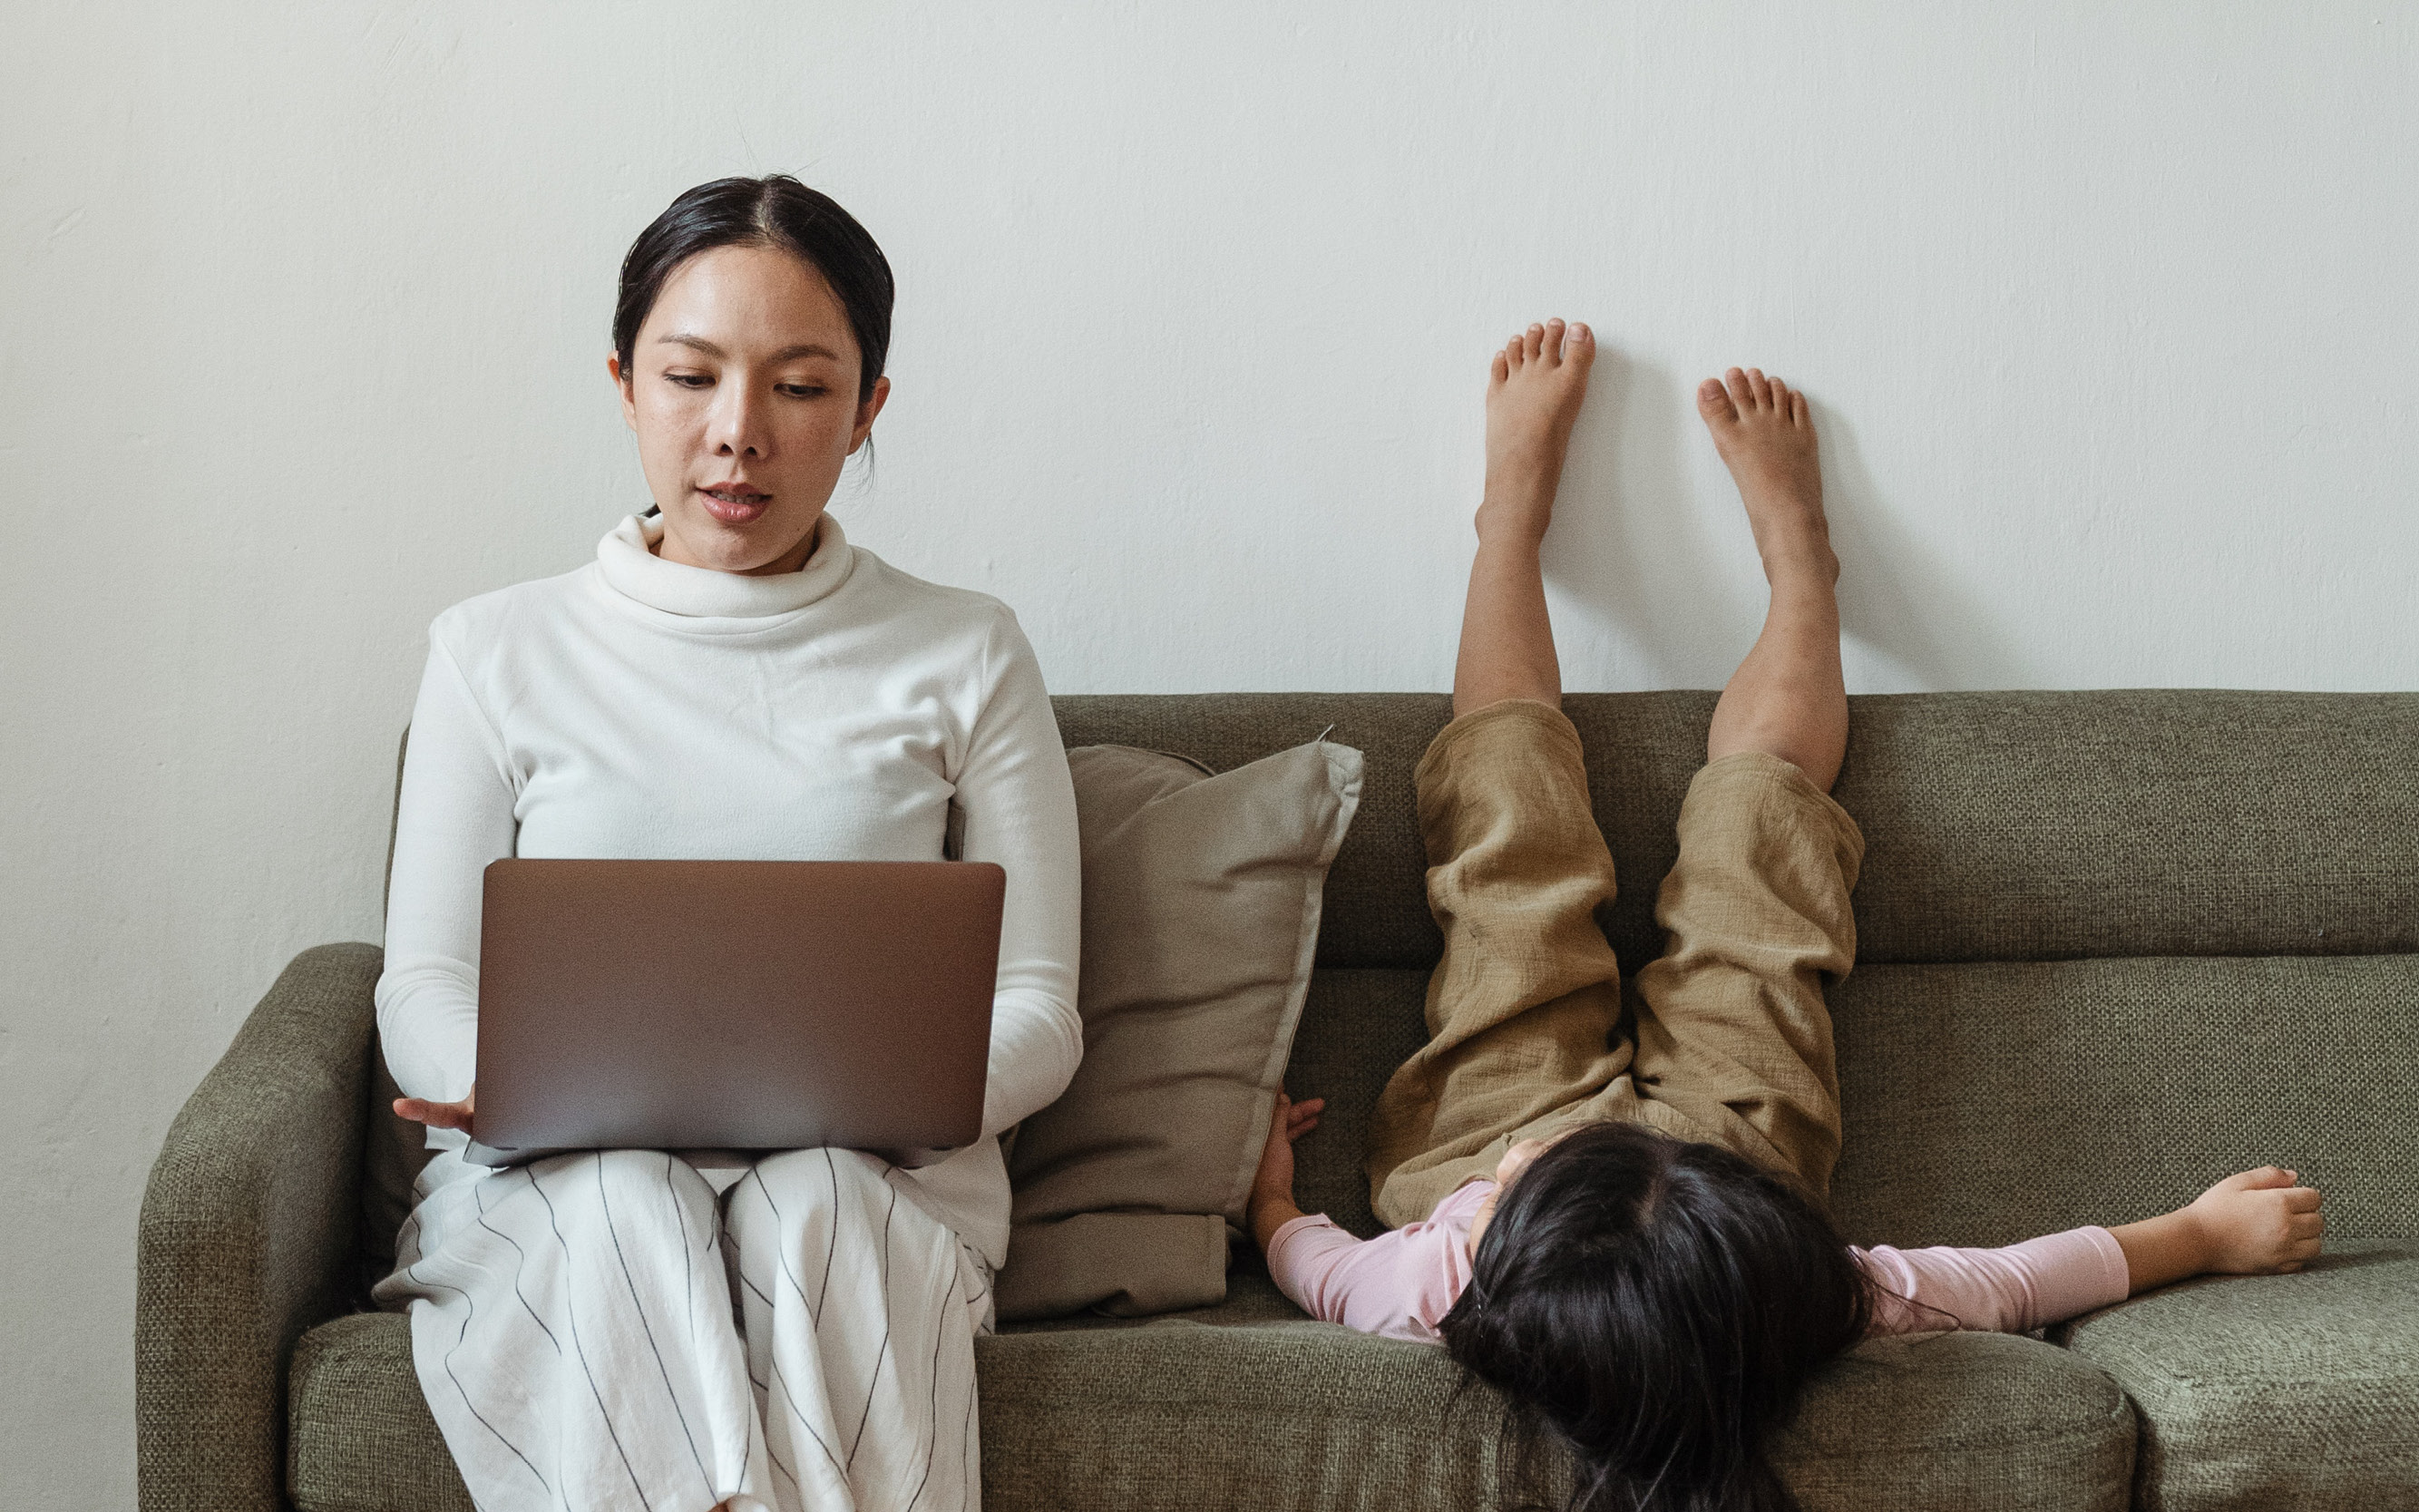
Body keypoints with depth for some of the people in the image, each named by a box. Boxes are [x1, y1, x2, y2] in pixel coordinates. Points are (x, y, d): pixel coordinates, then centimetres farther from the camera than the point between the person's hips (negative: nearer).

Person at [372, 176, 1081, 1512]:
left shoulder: (962, 658, 12)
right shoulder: (496, 652, 13)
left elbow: (1036, 1010, 8)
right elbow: (424, 991, 10)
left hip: (867, 1185, 0)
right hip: (554, 1189, 0)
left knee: (804, 1203, -35)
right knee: (623, 1208, -35)